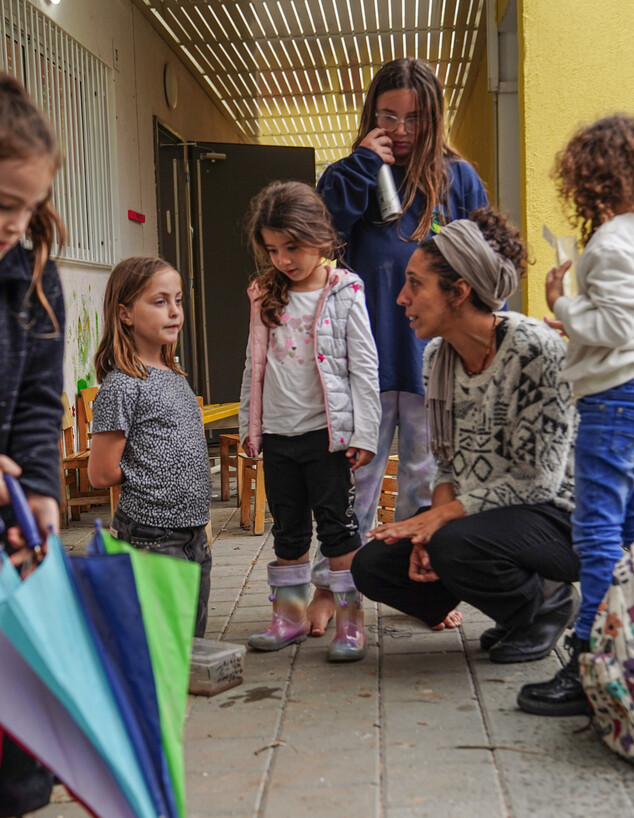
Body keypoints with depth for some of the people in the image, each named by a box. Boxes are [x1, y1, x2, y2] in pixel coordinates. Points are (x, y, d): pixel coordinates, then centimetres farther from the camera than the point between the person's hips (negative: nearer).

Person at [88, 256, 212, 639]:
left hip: (193, 532, 8)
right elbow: (102, 474, -15)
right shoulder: (122, 386, -14)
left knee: (193, 641, 16)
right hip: (153, 538, -8)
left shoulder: (176, 378, 11)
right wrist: (148, 474, -2)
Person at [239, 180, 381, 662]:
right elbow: (255, 365, 14)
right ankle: (290, 614, 23)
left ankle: (350, 619, 8)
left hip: (326, 430, -5)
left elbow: (364, 368, -6)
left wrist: (364, 433, -10)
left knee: (337, 526, 1)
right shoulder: (266, 297, 9)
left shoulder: (344, 293, -4)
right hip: (278, 433, 5)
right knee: (288, 529, 13)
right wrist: (250, 426, 12)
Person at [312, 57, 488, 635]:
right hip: (367, 354, 0)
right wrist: (360, 169, -11)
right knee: (356, 475, 7)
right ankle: (332, 585, 18)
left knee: (427, 476, 12)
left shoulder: (457, 178, 5)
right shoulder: (358, 176, 6)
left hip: (434, 354, 0)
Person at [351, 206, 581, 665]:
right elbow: (447, 464, 8)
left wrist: (442, 517, -22)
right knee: (373, 566, -7)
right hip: (472, 515, 8)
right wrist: (430, 527, -11)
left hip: (556, 518, -7)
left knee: (454, 546, -35)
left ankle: (546, 603, -1)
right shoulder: (437, 357, 3)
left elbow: (537, 477, -20)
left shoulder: (535, 348, -20)